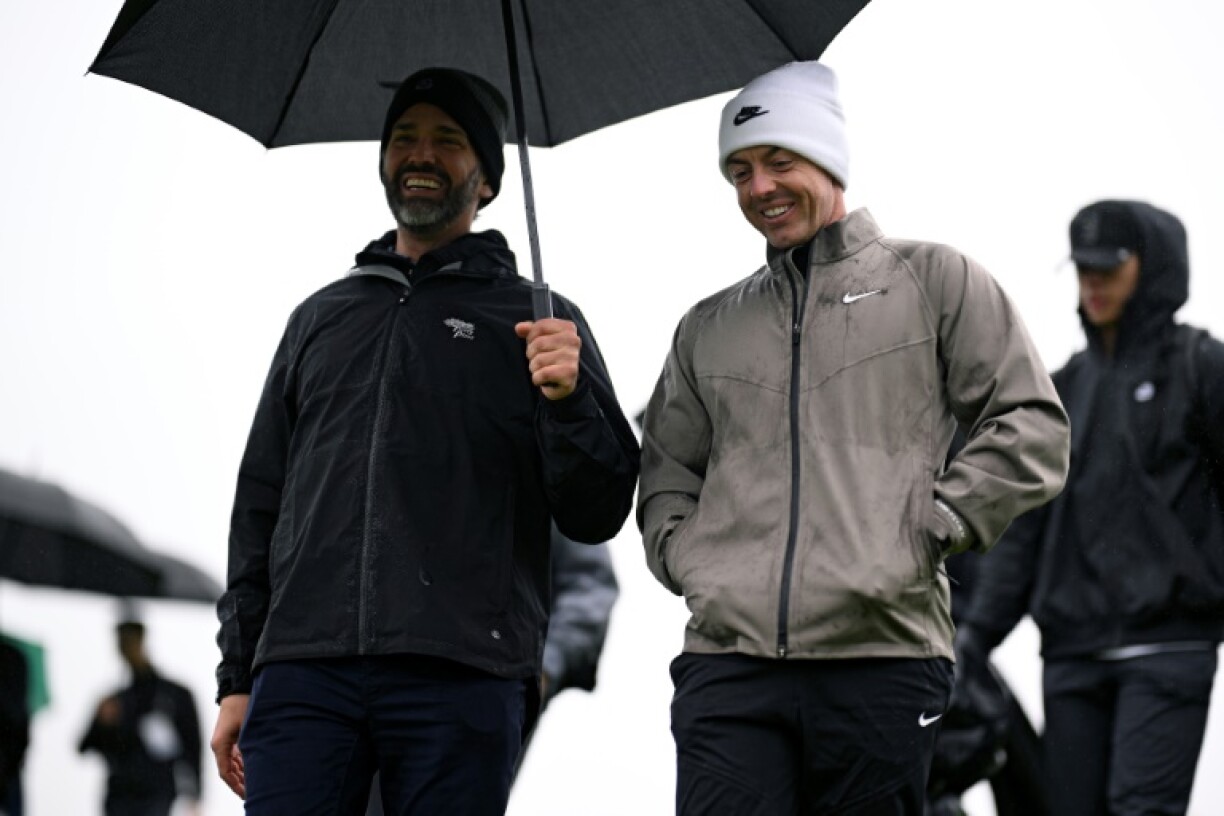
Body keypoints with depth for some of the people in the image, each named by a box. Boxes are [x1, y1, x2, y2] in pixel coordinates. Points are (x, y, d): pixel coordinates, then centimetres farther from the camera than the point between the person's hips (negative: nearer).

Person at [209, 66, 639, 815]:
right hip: (304, 673, 2)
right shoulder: (320, 319, 23)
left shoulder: (536, 322, 14)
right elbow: (260, 504, 23)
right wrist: (237, 677, 14)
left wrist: (567, 400, -13)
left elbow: (597, 516, 6)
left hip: (461, 677, -2)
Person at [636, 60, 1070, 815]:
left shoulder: (934, 282, 11)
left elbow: (1033, 427, 5)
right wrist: (682, 552, 8)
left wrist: (932, 525, -4)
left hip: (883, 651, -2)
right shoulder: (708, 328, 23)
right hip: (729, 659, 3)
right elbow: (666, 471, 29)